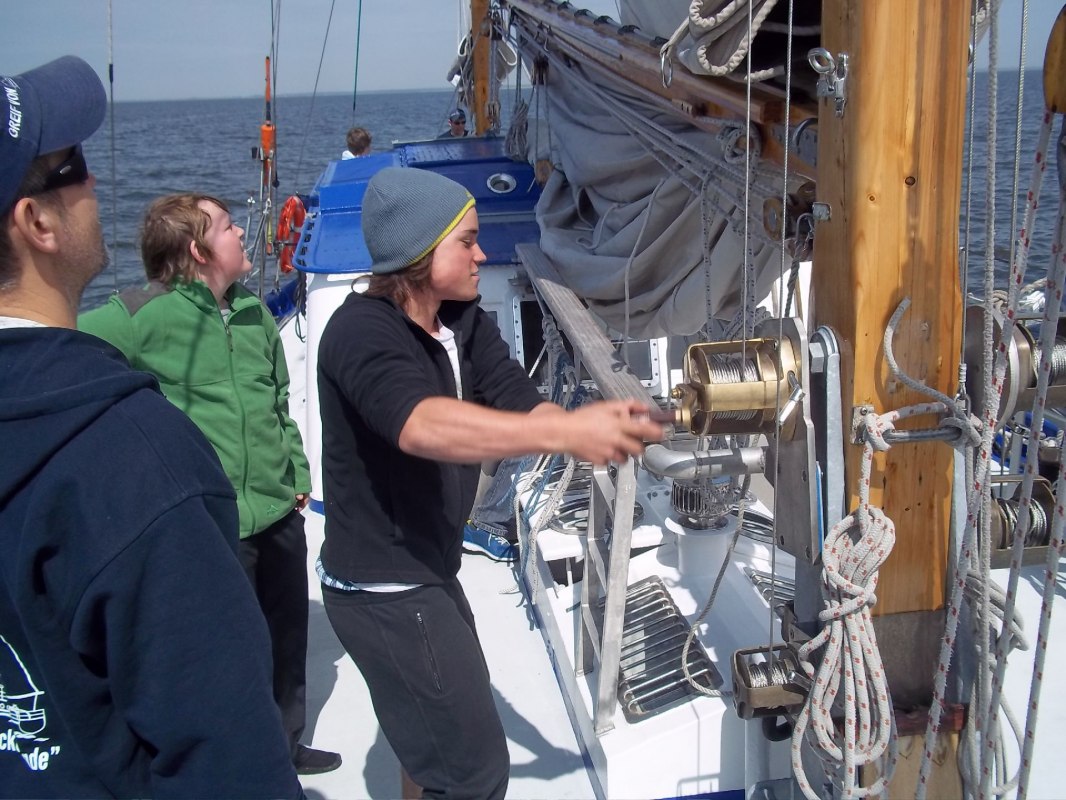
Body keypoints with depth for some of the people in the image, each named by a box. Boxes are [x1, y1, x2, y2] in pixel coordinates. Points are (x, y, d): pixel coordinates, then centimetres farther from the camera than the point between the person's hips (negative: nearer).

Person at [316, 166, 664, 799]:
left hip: (428, 573, 9)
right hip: (384, 592, -9)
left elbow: (520, 404, -11)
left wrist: (600, 431, -31)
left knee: (439, 736, 28)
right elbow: (424, 426, -43)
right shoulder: (363, 331, -24)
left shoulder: (466, 322, 0)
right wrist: (565, 431, -50)